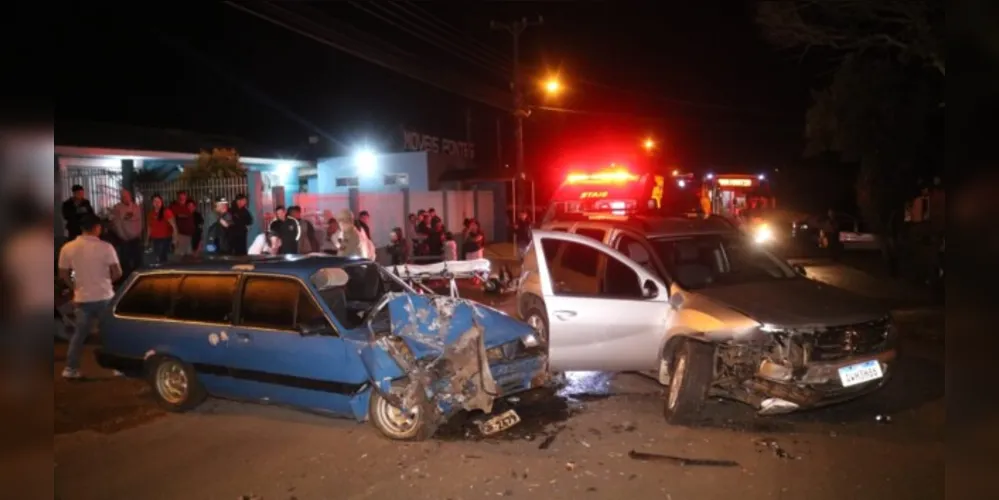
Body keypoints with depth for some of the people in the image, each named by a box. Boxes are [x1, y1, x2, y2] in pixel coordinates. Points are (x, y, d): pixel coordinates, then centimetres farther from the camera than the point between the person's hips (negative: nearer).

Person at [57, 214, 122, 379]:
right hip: (104, 297, -3)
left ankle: (70, 368, 16)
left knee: (80, 333, 16)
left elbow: (63, 275, 4)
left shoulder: (67, 248, -2)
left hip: (82, 298, 3)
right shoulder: (105, 247, -12)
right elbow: (117, 273, -10)